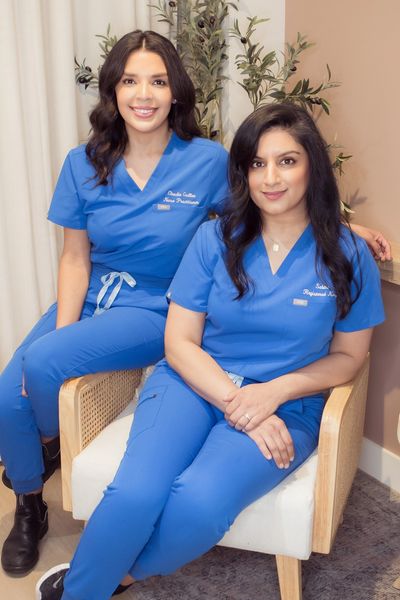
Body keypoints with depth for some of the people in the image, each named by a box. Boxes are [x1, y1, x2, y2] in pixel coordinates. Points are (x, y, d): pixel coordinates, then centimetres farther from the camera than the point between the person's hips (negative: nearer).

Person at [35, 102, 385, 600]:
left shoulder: (348, 255, -1)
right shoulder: (216, 237, 0)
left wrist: (273, 392, -11)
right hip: (194, 382, 1)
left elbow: (348, 355, 7)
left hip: (286, 405, 0)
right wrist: (235, 402, -15)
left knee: (199, 505, -30)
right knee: (135, 494, -27)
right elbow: (179, 342, 0)